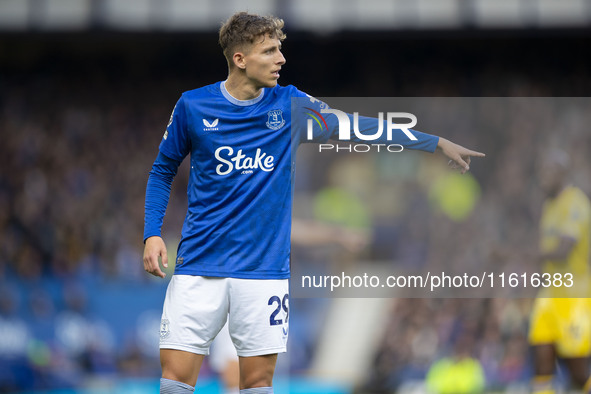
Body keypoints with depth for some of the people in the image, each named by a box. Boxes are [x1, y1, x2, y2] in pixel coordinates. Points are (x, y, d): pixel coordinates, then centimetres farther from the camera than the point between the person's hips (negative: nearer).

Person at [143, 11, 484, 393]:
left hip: (264, 268, 1)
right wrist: (153, 233, 0)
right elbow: (163, 171, 12)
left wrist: (437, 142, 10)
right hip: (199, 266, -1)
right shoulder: (192, 106, 0)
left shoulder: (290, 105, 3)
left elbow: (360, 128, 11)